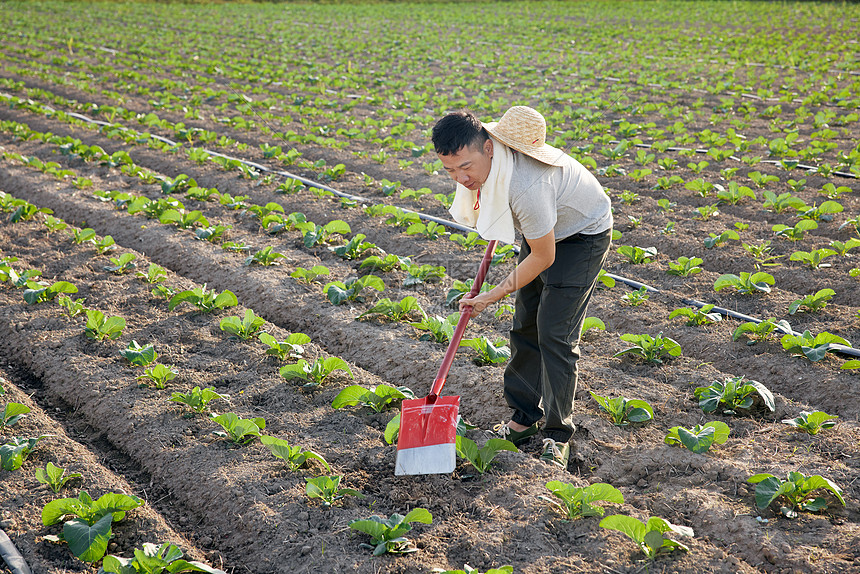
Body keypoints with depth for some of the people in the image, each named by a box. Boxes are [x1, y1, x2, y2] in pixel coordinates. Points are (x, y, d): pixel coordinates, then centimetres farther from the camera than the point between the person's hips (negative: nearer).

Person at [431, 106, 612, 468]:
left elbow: (544, 258, -29)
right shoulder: (477, 151, -19)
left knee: (554, 333, -12)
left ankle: (558, 435, 1)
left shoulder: (526, 187, -43)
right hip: (542, 229, 8)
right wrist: (496, 220, 23)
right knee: (524, 326, 9)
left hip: (582, 235, -8)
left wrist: (493, 296, -20)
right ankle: (524, 418, 21)